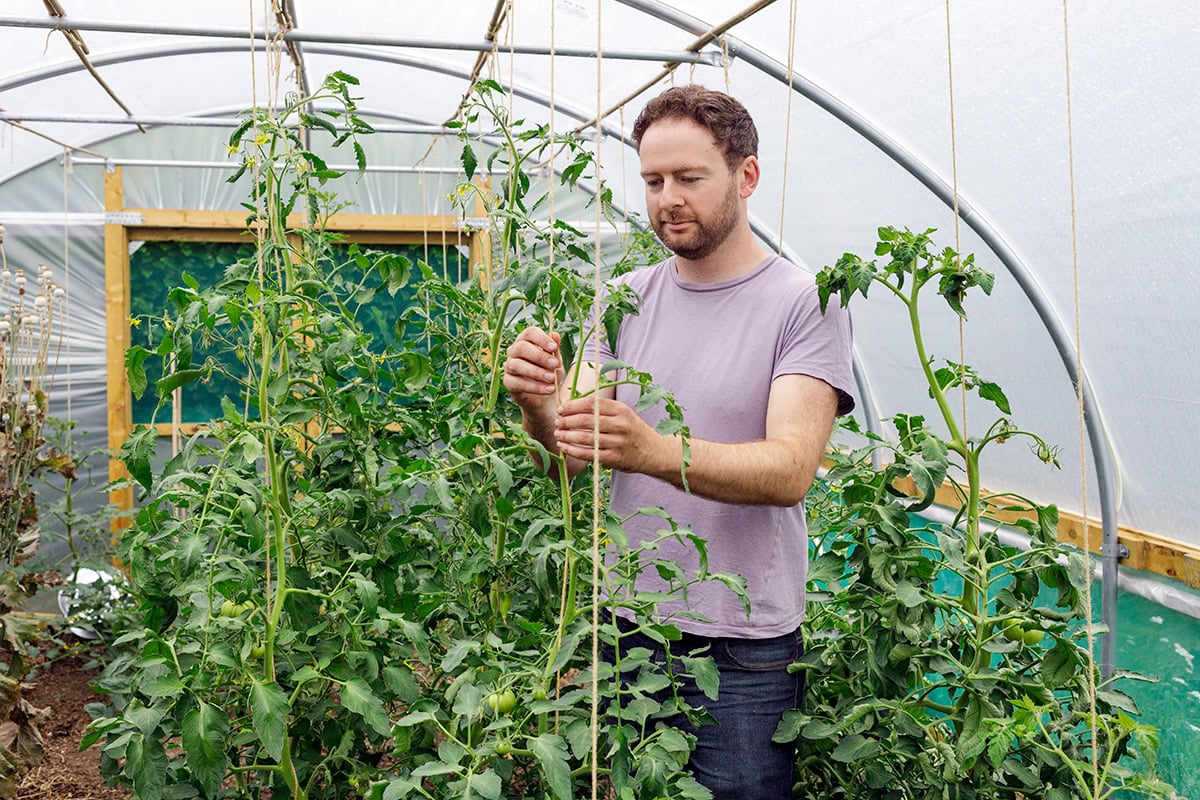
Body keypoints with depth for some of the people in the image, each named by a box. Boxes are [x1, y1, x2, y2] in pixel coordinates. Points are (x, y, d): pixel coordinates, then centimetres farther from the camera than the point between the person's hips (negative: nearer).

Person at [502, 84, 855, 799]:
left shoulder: (806, 304, -9)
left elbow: (790, 470, -20)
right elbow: (571, 454, -1)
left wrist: (654, 451, -37)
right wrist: (540, 406, -24)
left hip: (747, 649, -4)